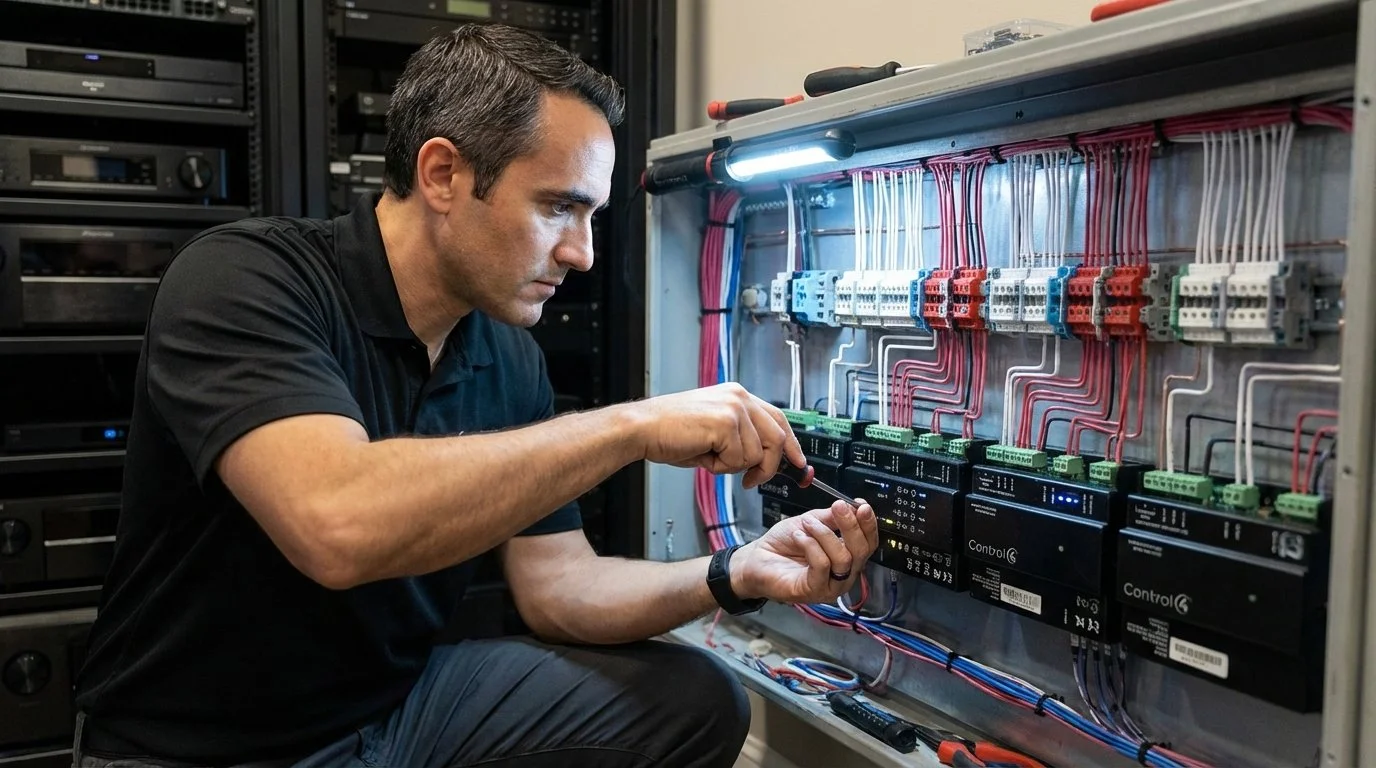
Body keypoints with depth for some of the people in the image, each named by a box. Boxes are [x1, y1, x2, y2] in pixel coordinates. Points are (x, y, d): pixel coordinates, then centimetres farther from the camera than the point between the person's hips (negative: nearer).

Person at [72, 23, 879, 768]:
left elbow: (557, 585, 1)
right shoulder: (243, 279, -21)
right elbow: (339, 528, -37)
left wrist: (737, 574, -15)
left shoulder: (511, 358, -2)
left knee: (695, 701, -2)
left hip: (404, 701, 6)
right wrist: (632, 426, -32)